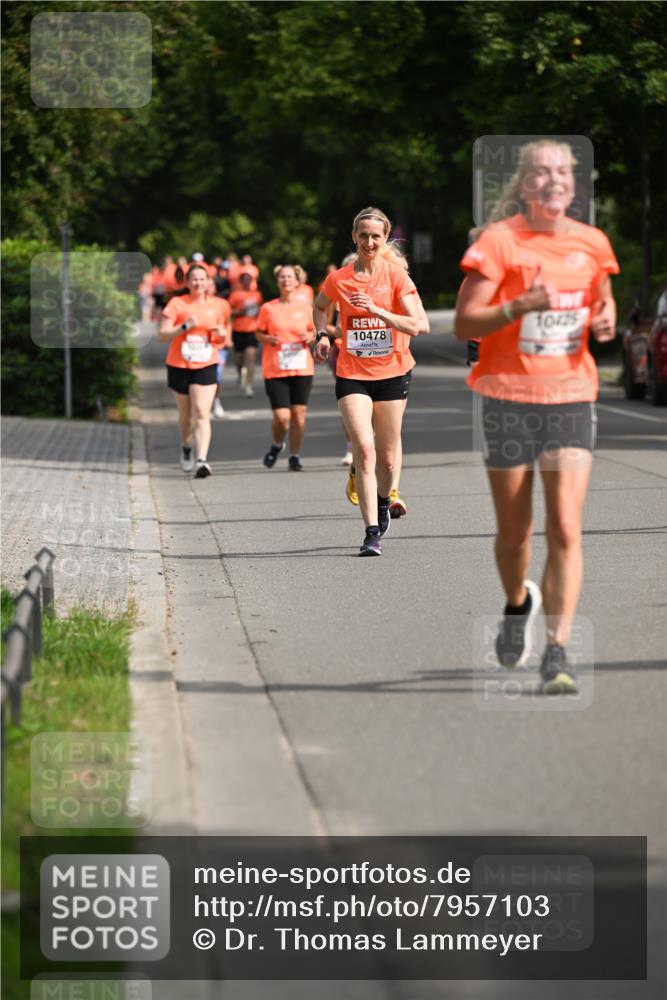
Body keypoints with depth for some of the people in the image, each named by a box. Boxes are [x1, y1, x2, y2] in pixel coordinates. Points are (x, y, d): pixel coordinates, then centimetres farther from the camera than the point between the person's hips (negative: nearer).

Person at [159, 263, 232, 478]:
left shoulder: (218, 306, 4)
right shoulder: (177, 303, -3)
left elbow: (223, 339, 16)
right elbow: (162, 334, -8)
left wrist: (222, 335, -8)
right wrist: (185, 326, -21)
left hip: (206, 366, 0)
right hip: (179, 365, 0)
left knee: (202, 413, -14)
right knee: (186, 414, 14)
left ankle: (202, 460, -23)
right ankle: (186, 448, 42)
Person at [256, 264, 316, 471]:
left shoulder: (304, 307, 5)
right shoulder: (268, 308, 0)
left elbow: (312, 331, 18)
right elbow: (258, 333, 9)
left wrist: (310, 337, -4)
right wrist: (268, 339, -12)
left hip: (302, 369, 2)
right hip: (275, 370, -2)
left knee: (299, 414, 0)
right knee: (282, 416, -9)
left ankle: (295, 456, 14)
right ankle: (276, 445, 22)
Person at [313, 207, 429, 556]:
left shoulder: (396, 275, -6)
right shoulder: (338, 280, -2)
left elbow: (419, 325, -12)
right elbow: (319, 307, 21)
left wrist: (377, 310, -22)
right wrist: (322, 336, 4)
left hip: (392, 372, 0)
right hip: (352, 374, 0)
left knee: (387, 457, 9)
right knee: (364, 449, -15)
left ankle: (383, 503, 41)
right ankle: (372, 533, -15)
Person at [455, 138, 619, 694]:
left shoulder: (592, 244, 5)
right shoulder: (499, 241, -7)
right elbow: (464, 324, -10)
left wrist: (606, 320, 0)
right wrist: (523, 305, -24)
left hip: (572, 398, 2)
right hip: (508, 397, -2)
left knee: (566, 528, -12)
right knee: (515, 531, 9)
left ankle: (558, 653, -10)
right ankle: (518, 604, 41)